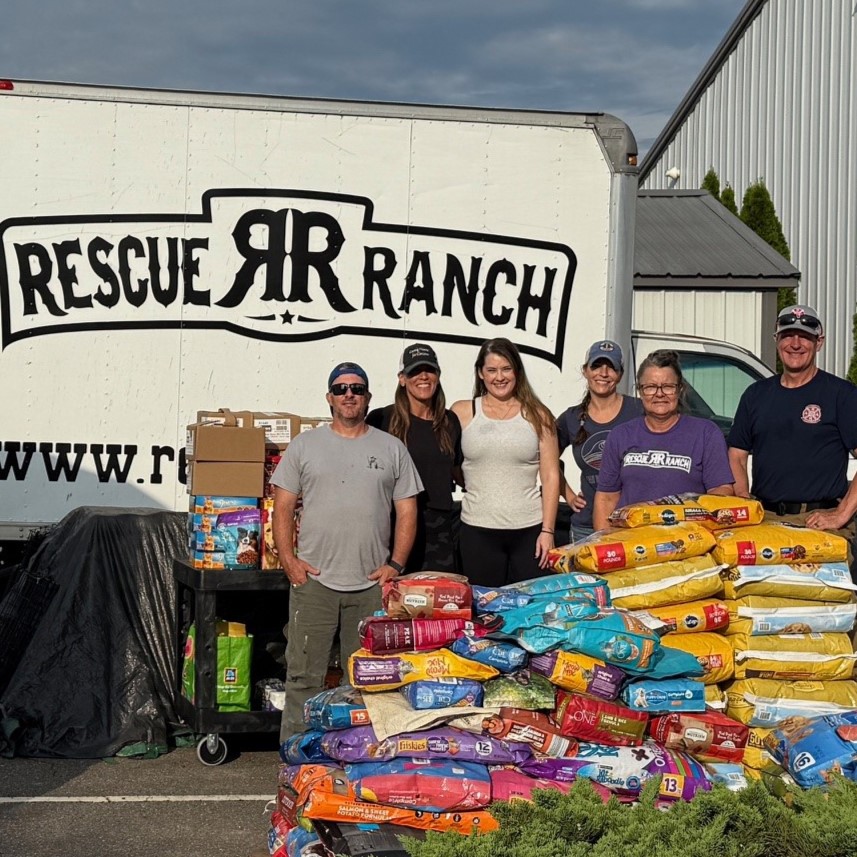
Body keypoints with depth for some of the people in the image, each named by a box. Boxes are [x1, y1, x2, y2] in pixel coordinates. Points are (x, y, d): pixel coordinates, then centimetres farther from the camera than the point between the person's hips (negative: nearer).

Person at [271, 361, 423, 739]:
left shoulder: (392, 448, 9)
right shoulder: (304, 445, 7)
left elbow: (407, 511, 8)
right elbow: (282, 506, 6)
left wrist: (395, 565, -3)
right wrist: (288, 559, -5)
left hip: (372, 583, 1)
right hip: (313, 580, -1)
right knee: (304, 675, 2)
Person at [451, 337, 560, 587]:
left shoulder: (537, 416, 5)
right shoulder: (462, 412, 5)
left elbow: (550, 476, 2)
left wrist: (548, 530, -4)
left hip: (529, 529, 0)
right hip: (478, 529, 0)